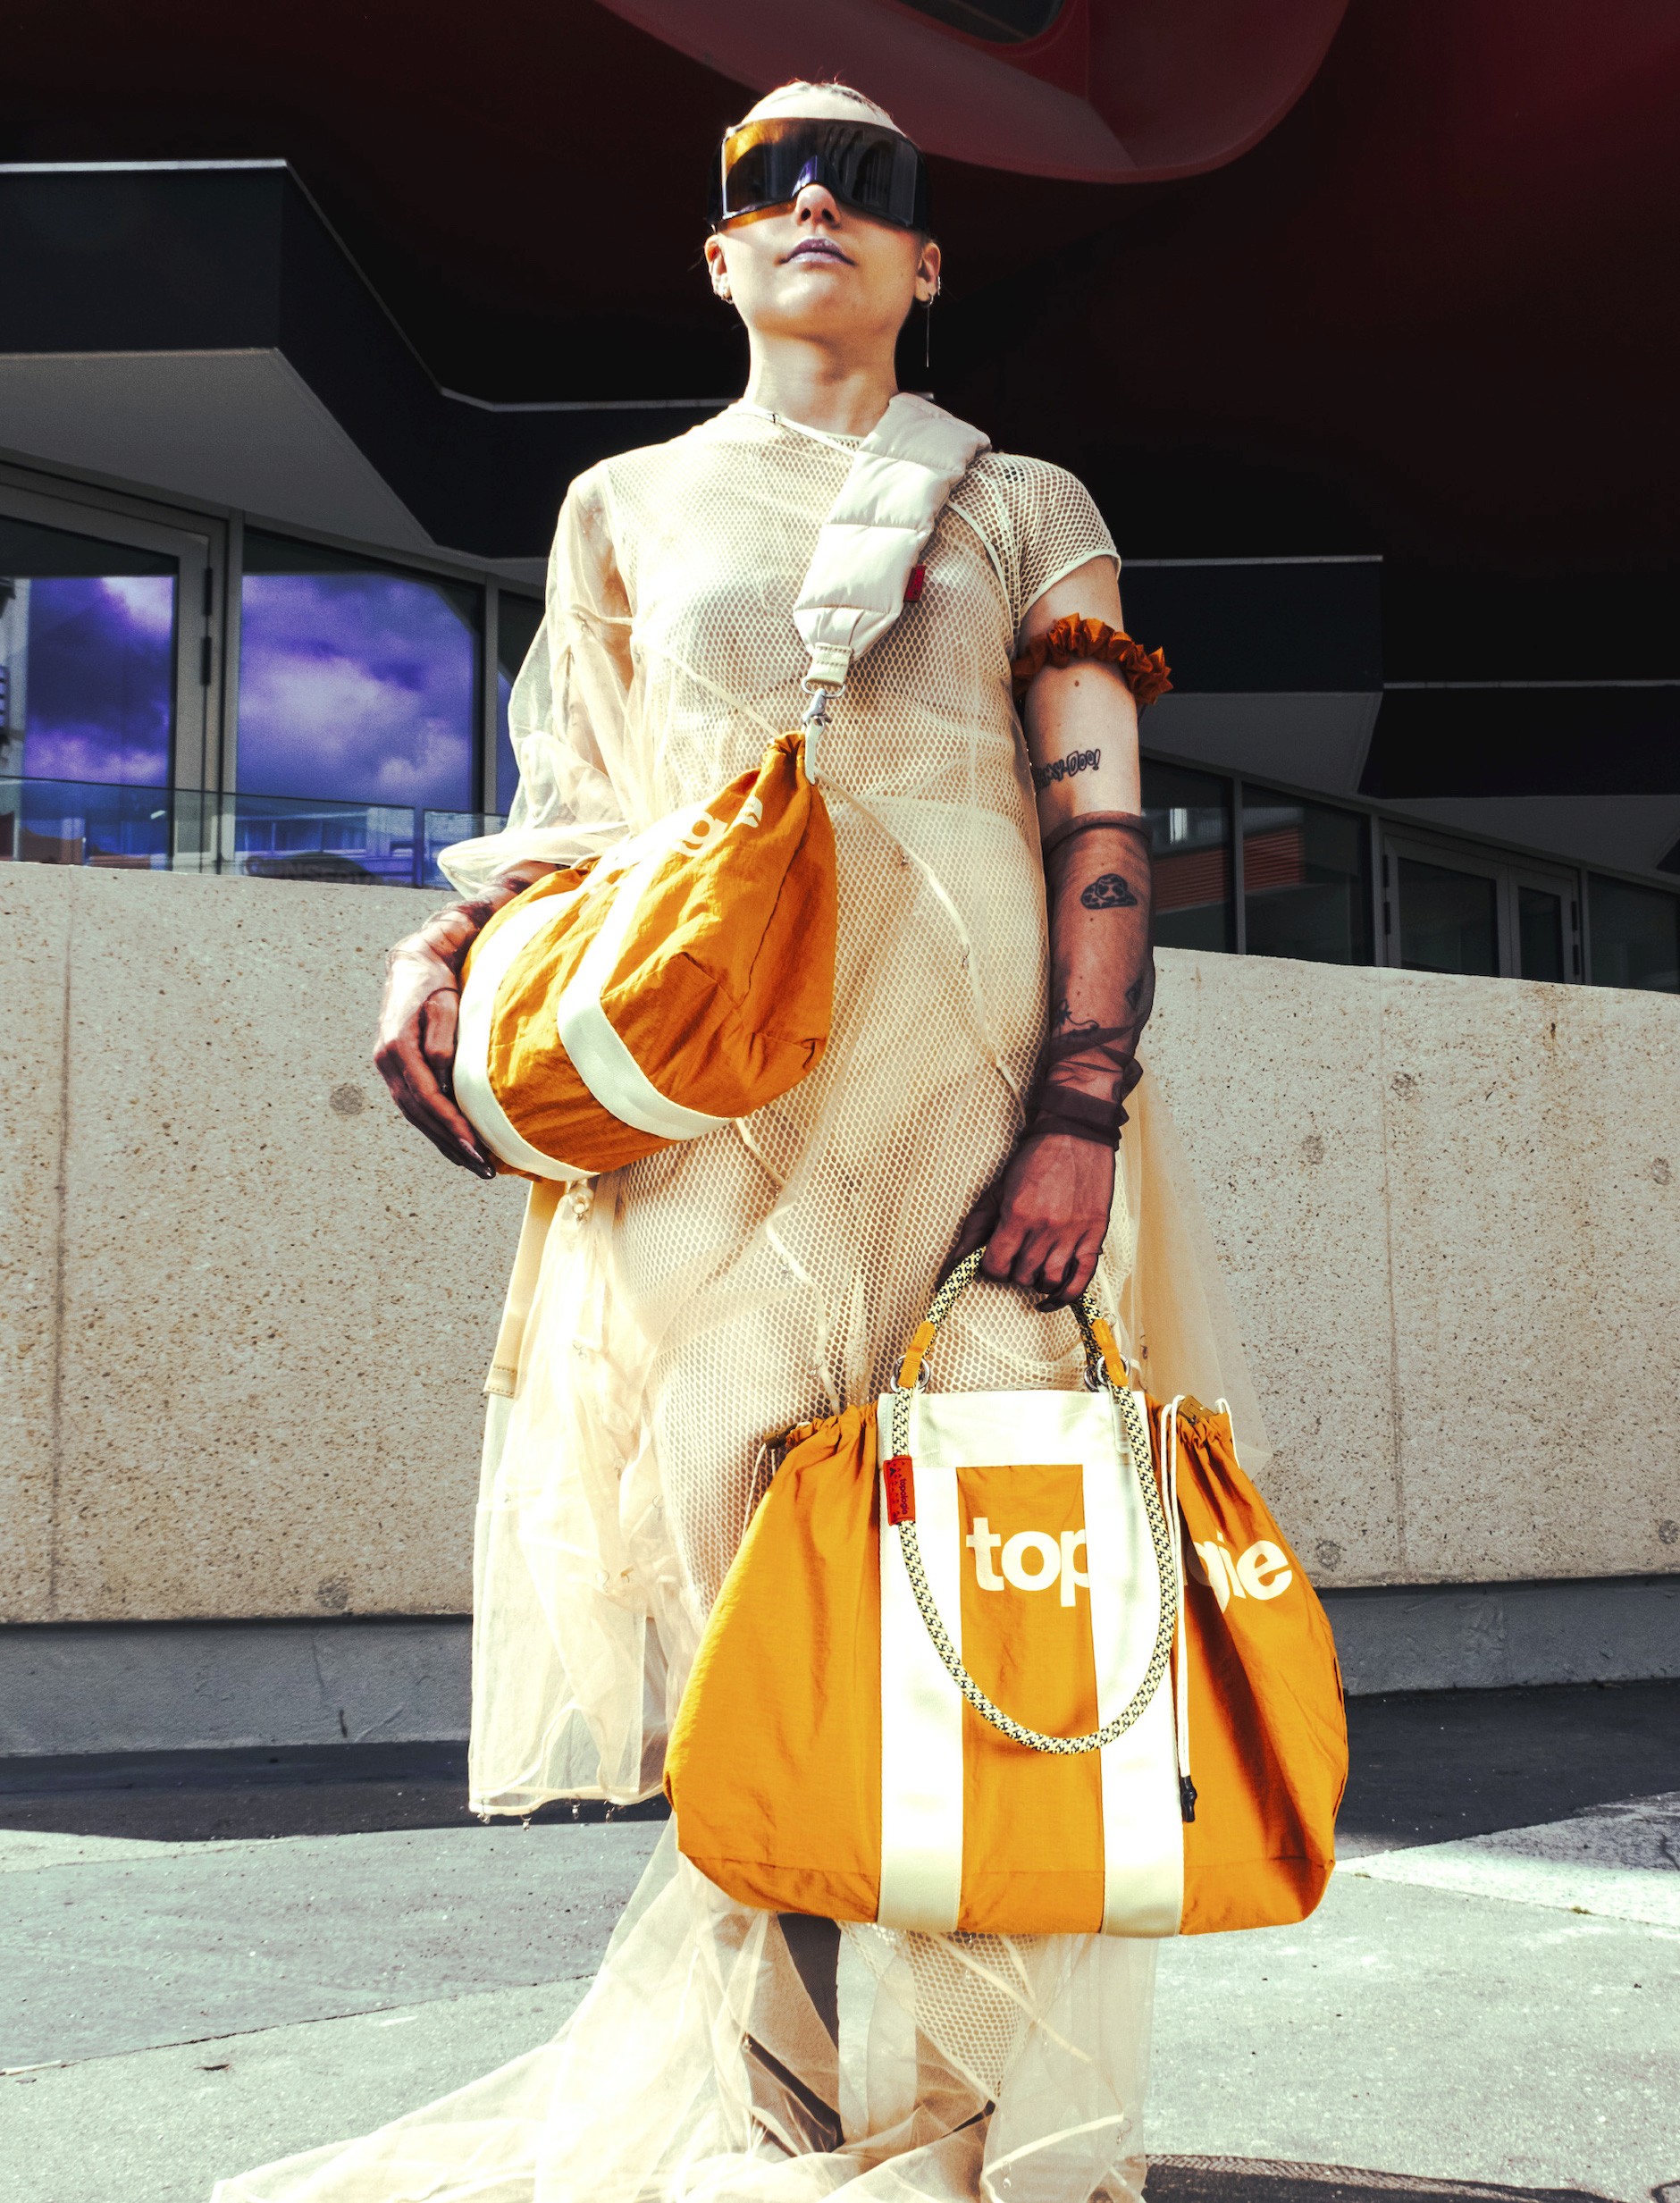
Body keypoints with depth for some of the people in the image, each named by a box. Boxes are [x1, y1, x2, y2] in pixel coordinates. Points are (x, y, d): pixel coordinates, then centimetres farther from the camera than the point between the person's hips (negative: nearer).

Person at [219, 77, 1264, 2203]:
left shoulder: (1025, 507, 16)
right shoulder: (630, 504, 20)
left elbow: (1100, 819, 5)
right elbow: (565, 813, 16)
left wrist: (1085, 1111, -10)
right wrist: (433, 947, -5)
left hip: (980, 1087, 0)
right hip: (725, 1110, 1)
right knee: (756, 1590, -6)